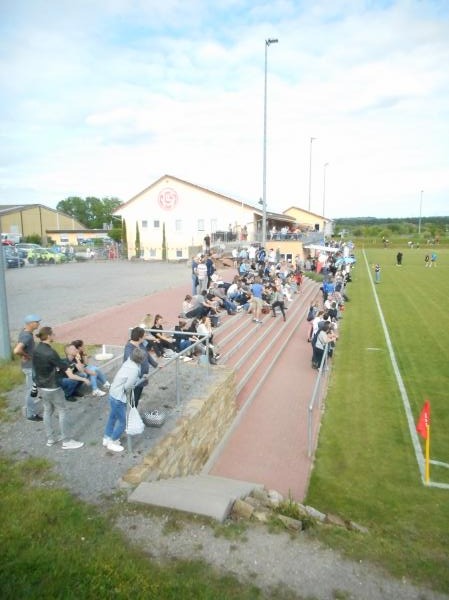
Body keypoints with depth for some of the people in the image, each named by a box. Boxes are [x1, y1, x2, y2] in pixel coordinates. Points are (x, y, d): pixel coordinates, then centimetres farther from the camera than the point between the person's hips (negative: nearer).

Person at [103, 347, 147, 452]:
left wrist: (142, 379, 4)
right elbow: (127, 387, -23)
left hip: (113, 393, 9)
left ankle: (107, 438, 39)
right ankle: (112, 443, 19)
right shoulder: (134, 369, -26)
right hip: (118, 397, -9)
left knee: (112, 417, 24)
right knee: (123, 421, 6)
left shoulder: (129, 362, 0)